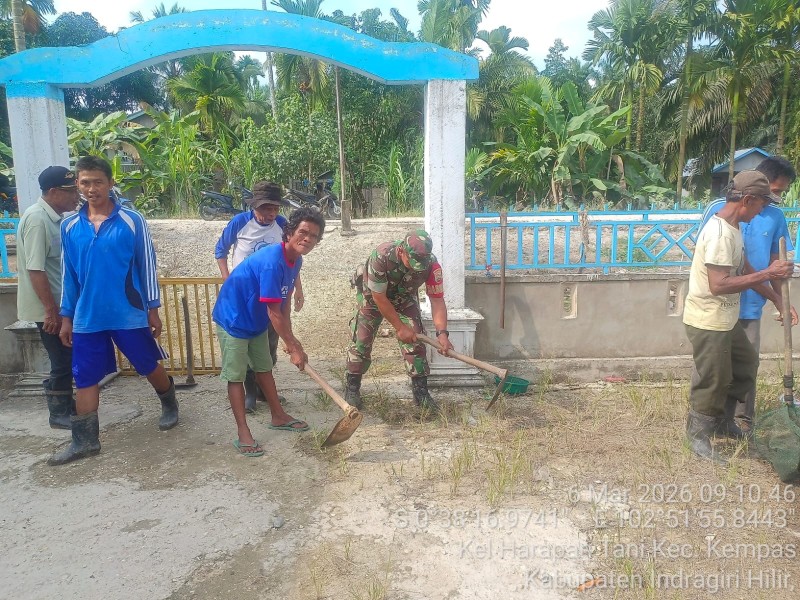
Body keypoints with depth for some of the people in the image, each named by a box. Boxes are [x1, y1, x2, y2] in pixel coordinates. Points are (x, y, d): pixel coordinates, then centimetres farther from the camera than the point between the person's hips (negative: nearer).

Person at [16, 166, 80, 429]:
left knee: (68, 359, 17)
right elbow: (35, 270, -23)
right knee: (62, 362, 1)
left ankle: (67, 406, 30)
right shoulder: (37, 219, -20)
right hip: (48, 308, -9)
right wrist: (50, 310, -22)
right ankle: (59, 414, 16)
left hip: (61, 304, 9)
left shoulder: (55, 217, 9)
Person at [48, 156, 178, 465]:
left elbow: (146, 265, -4)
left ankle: (170, 405, 38)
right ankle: (85, 440, 21)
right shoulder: (70, 226, 4)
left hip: (129, 314, -3)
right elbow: (68, 274, 9)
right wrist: (66, 316, 9)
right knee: (85, 379, 8)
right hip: (87, 318, 3)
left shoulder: (131, 220, -7)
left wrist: (153, 309, -4)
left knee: (150, 367, 12)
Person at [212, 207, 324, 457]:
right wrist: (294, 348, -21)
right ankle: (243, 434, 9)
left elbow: (284, 303, 3)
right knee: (236, 376, 0)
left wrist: (291, 340, 0)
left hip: (257, 321, 9)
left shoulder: (295, 260, -4)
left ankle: (279, 417, 34)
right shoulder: (272, 262, -32)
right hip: (233, 319, -9)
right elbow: (274, 314, -29)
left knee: (264, 368, 19)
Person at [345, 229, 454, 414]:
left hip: (405, 298, 2)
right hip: (373, 296, -2)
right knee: (361, 341, -6)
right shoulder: (381, 256, -40)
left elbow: (437, 300, -26)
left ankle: (421, 392, 1)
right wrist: (400, 327, -25)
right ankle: (352, 390, 11)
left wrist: (442, 333, -38)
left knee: (415, 341, -10)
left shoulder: (431, 264, -31)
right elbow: (379, 298, -30)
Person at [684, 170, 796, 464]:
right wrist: (768, 273, -26)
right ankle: (698, 436, 20)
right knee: (712, 381, 2)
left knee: (747, 363, 25)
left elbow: (746, 272, 16)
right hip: (708, 322, -11)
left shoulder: (733, 227, 9)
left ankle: (724, 420, 39)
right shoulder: (720, 233, -25)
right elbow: (719, 285, -31)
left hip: (726, 319, 11)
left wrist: (778, 300, 14)